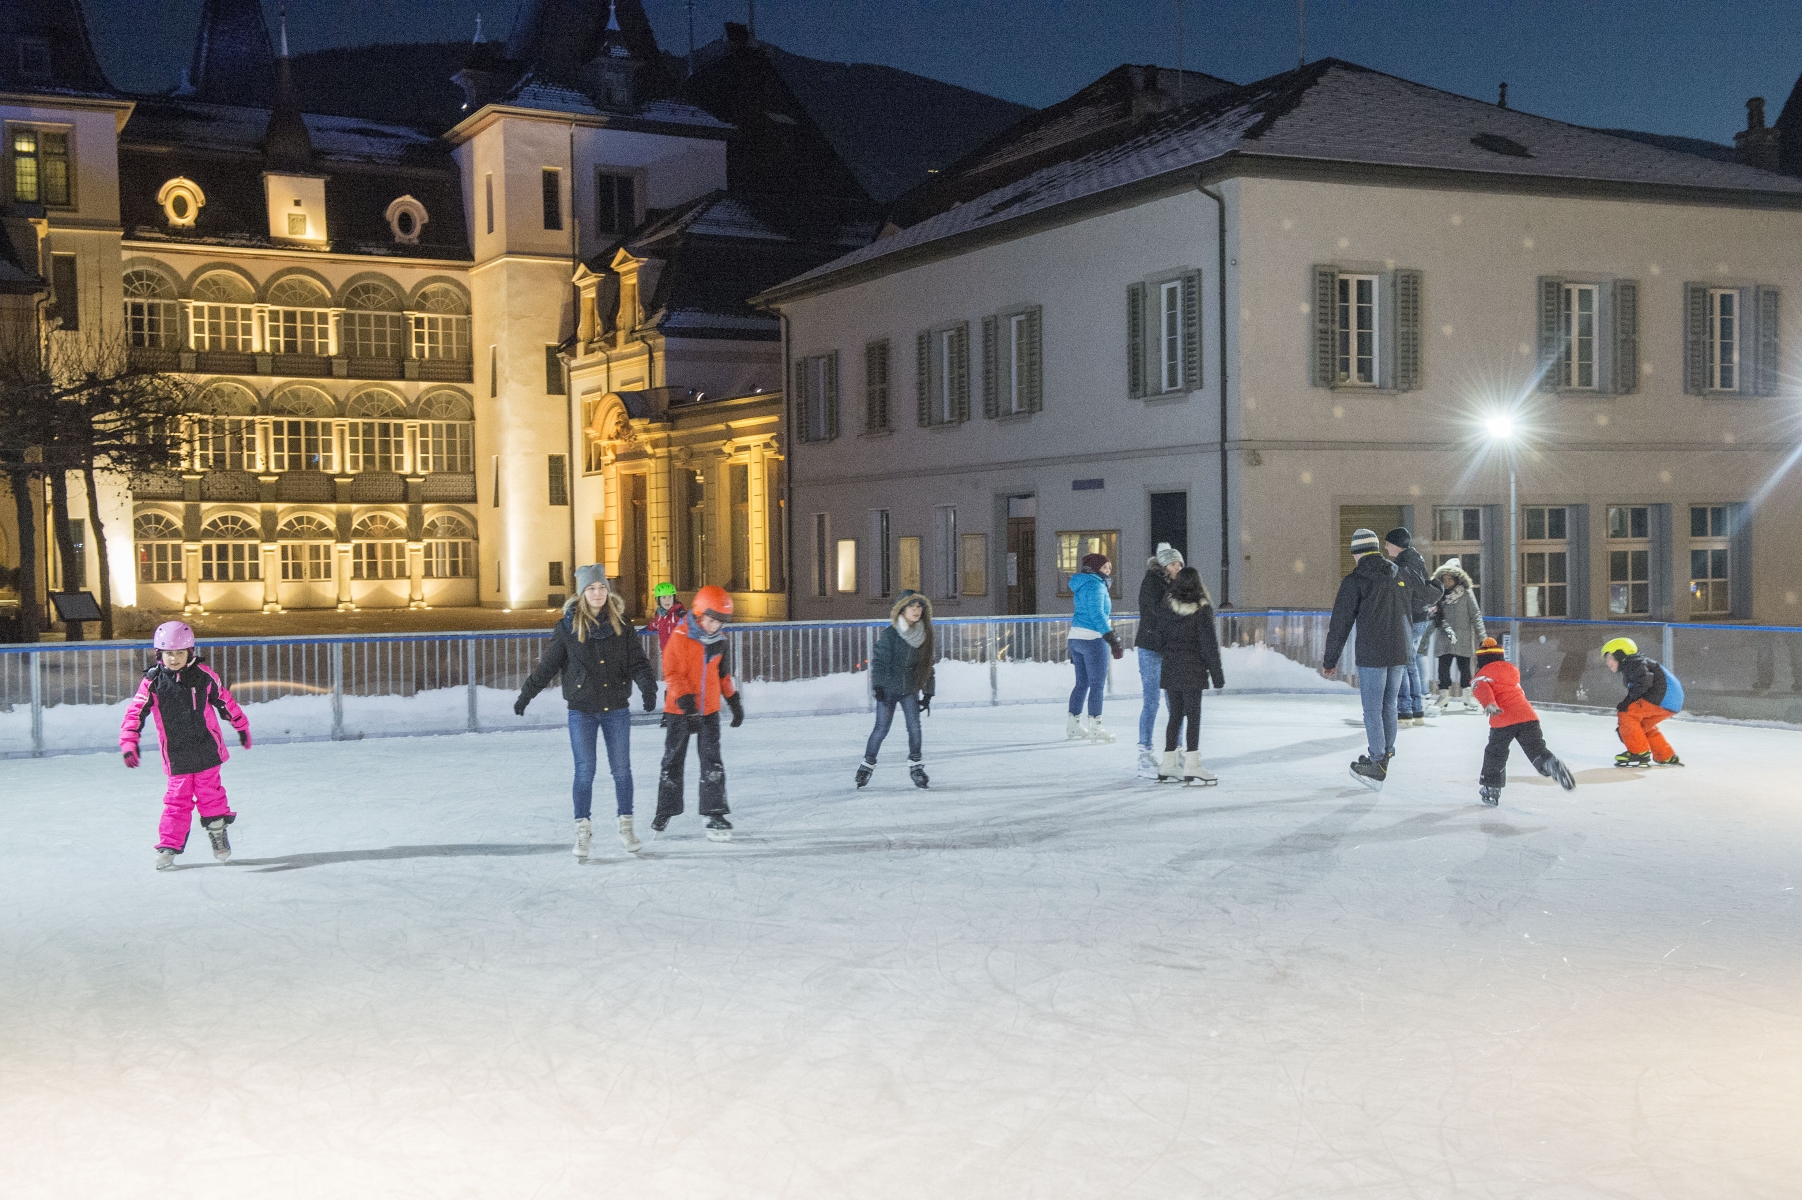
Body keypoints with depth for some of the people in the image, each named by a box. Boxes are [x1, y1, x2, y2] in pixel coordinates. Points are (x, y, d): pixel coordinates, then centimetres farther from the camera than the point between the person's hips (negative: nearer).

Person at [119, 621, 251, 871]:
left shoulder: (203, 675, -3)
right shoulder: (152, 683, -5)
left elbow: (225, 700, 9)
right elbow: (135, 713, -6)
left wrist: (241, 726, 17)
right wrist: (128, 743, -15)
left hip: (207, 749, 0)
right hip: (176, 755, 0)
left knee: (209, 792, 4)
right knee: (177, 799, 1)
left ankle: (218, 832, 23)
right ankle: (169, 846, 9)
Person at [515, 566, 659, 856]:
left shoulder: (621, 624, 1)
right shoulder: (568, 627, -2)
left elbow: (637, 661, -2)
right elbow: (547, 666, 4)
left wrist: (648, 686, -20)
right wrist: (525, 695, 3)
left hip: (616, 709, 1)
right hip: (581, 711, -1)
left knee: (621, 769, 5)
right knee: (585, 771, -1)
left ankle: (626, 826, 17)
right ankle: (583, 830, 10)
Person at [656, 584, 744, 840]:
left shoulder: (719, 639, 4)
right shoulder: (680, 637, -14)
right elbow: (671, 673, -16)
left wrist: (734, 701, 16)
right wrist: (684, 699, -28)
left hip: (709, 709, 4)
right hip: (680, 710, -3)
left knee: (712, 762, -3)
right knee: (673, 760, 9)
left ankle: (715, 814, 1)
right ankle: (665, 810, 23)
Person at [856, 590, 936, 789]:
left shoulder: (924, 635, 3)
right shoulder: (890, 634, -10)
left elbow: (927, 665, 10)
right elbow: (879, 659, -9)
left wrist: (928, 692, 8)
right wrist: (878, 685, -17)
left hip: (910, 689, 3)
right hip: (888, 688, -3)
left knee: (914, 727, -8)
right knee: (881, 728, -3)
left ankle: (915, 765, 8)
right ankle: (867, 764, 13)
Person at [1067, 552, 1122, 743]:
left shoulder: (1082, 585, 17)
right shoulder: (1095, 585, -12)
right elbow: (1097, 615, -21)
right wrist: (1113, 639, -23)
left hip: (1076, 637, 9)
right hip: (1093, 639, -9)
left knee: (1082, 683, 14)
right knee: (1097, 685, -4)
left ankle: (1073, 726, 17)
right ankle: (1095, 728, -3)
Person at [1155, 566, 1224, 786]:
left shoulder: (1168, 607, 2)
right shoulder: (1202, 610, -11)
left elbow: (1163, 638, 4)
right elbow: (1209, 644, -10)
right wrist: (1217, 674, -5)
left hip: (1171, 669, 5)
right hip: (1192, 671, -5)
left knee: (1175, 715, 12)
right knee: (1193, 716, -2)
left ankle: (1168, 766, 16)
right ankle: (1191, 767, -6)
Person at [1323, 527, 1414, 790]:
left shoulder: (1354, 581, -9)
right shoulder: (1399, 576, 9)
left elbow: (1340, 624, -7)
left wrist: (1330, 661, -1)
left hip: (1372, 655, -6)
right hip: (1399, 653, 6)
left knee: (1372, 709, 0)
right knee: (1389, 706, 16)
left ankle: (1377, 765, 0)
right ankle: (1386, 754, 25)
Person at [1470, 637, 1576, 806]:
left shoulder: (1481, 676, 8)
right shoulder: (1511, 669, 25)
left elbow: (1482, 689, -13)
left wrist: (1489, 704, -31)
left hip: (1503, 722, -4)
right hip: (1527, 715, 4)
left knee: (1495, 754, 14)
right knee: (1537, 750, 4)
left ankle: (1491, 790, 20)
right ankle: (1553, 766, -27)